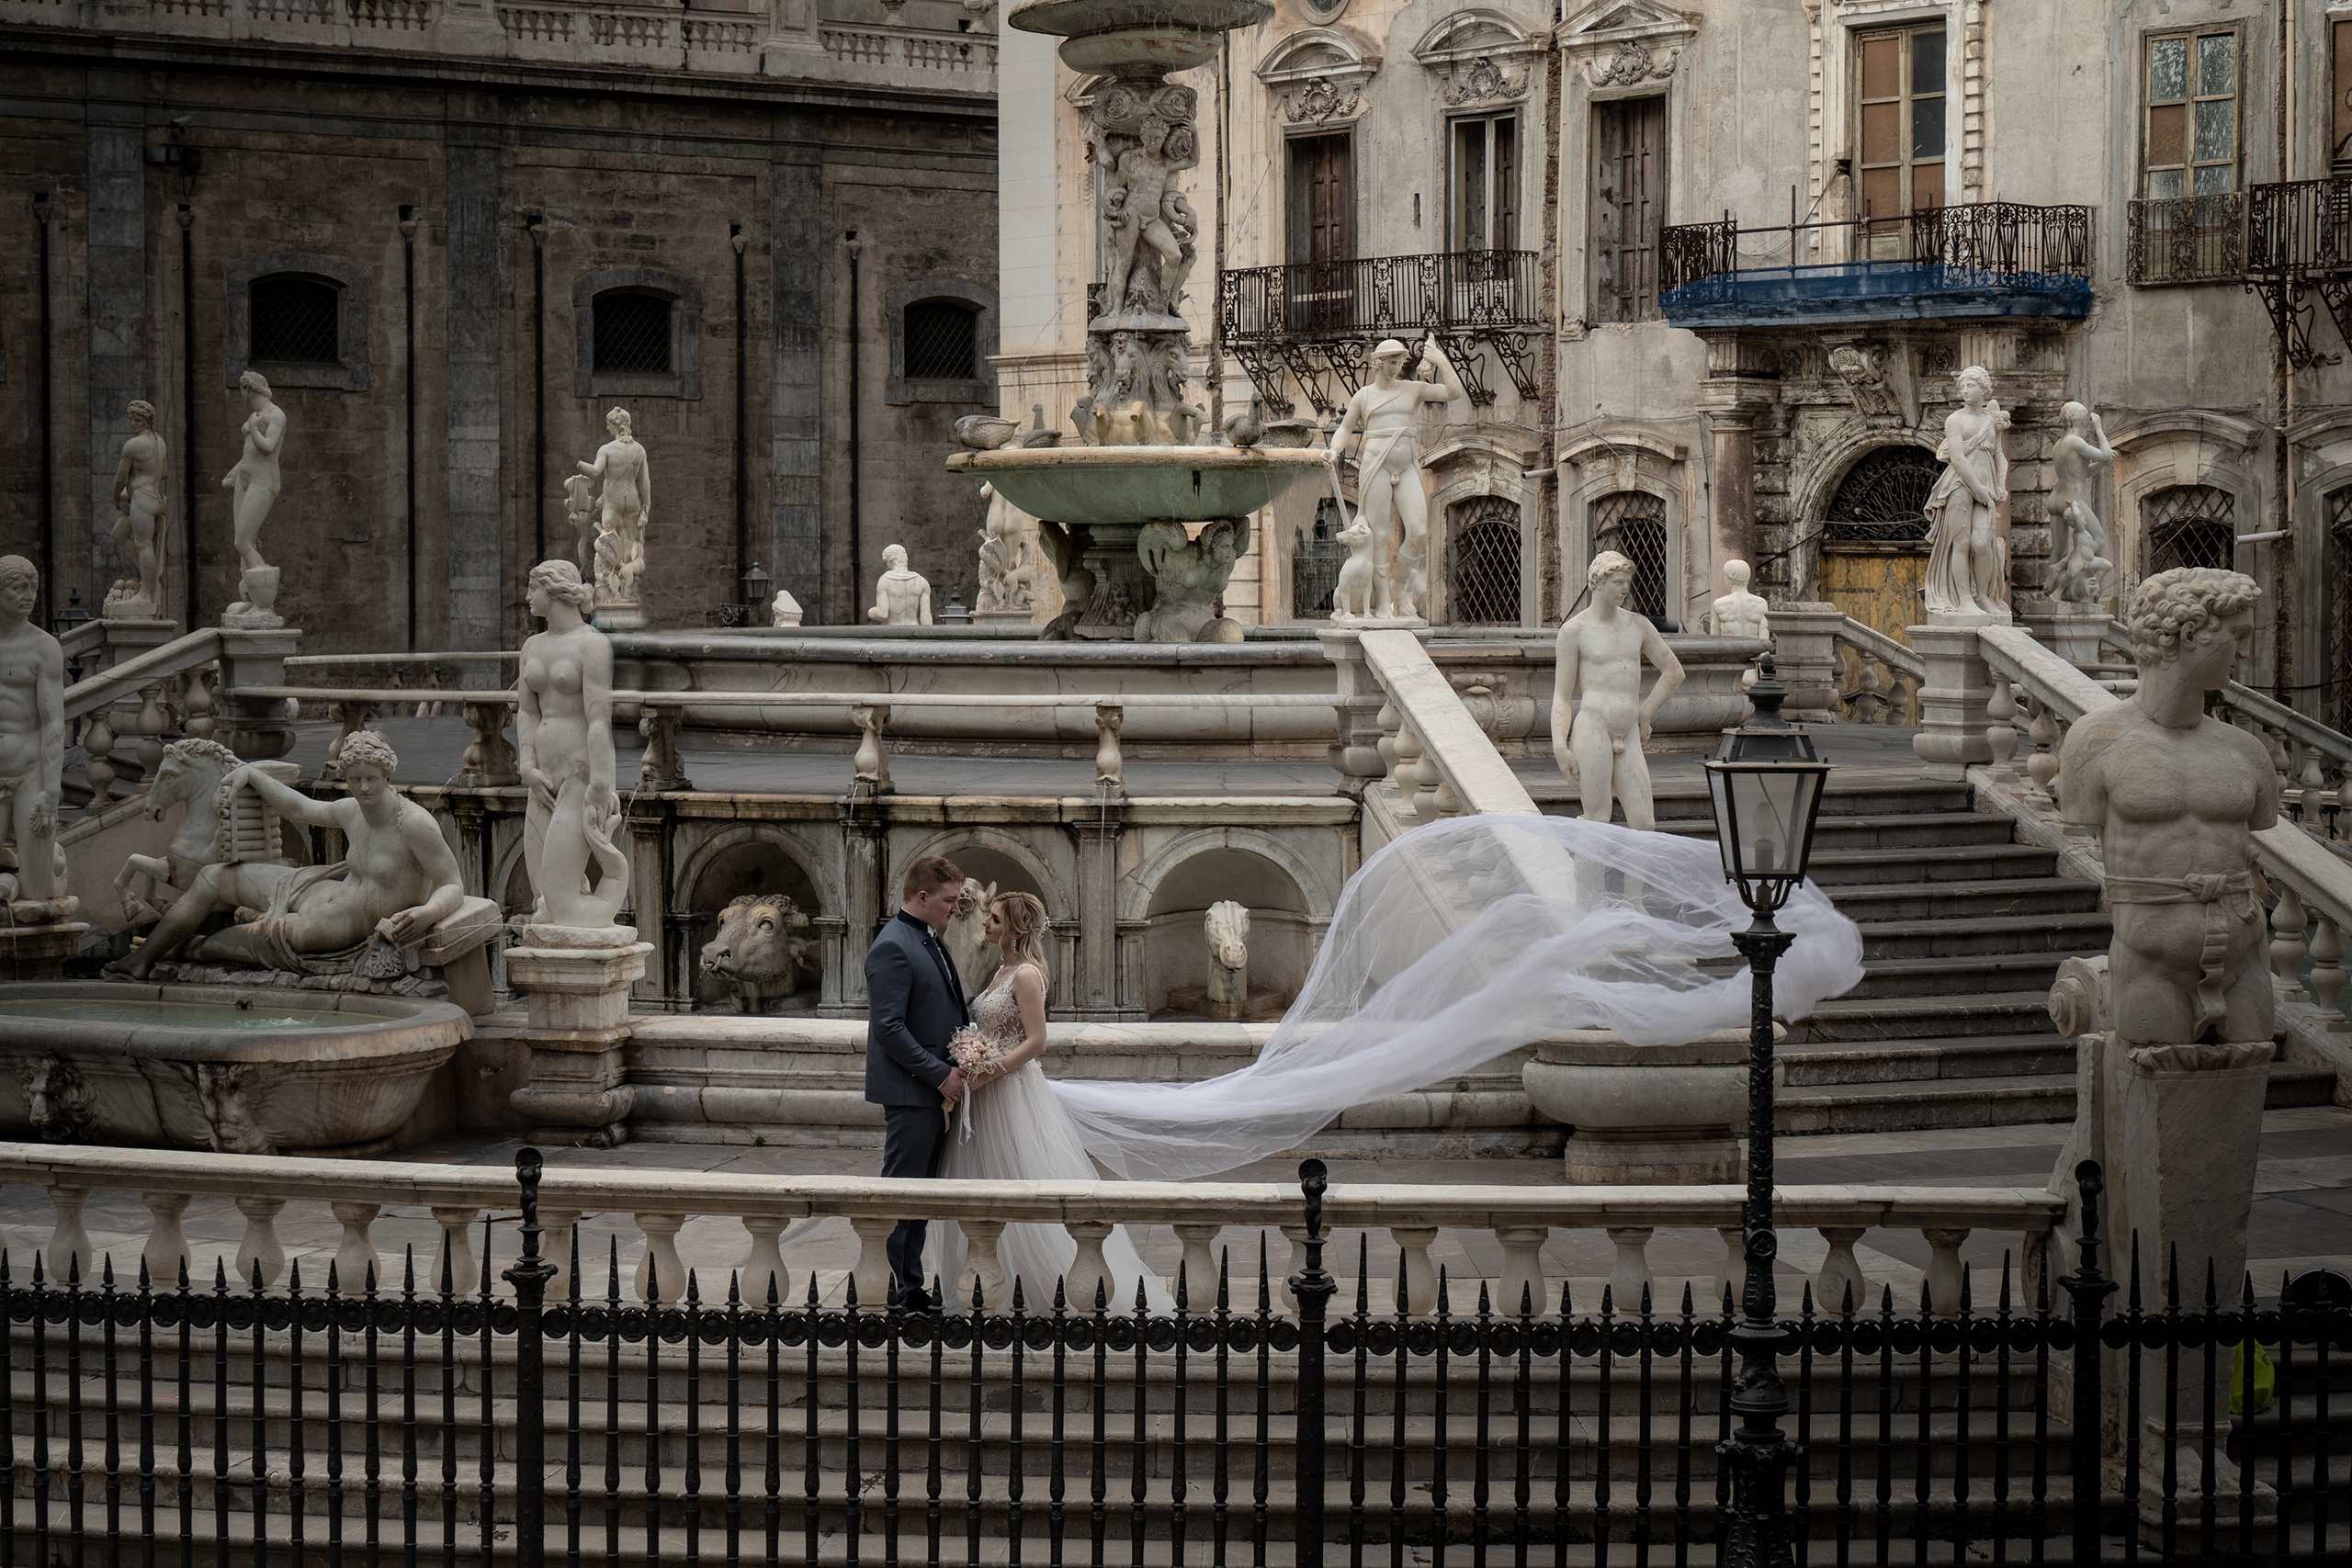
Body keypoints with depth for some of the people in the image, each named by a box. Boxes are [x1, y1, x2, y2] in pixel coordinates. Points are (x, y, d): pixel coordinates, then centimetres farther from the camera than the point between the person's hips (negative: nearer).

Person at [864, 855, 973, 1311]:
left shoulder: (929, 942, 16)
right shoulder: (892, 947, -16)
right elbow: (889, 1028, -21)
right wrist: (940, 1074, -19)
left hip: (937, 1088, 10)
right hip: (909, 1091, -10)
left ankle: (911, 1286, 18)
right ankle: (894, 1292, 0)